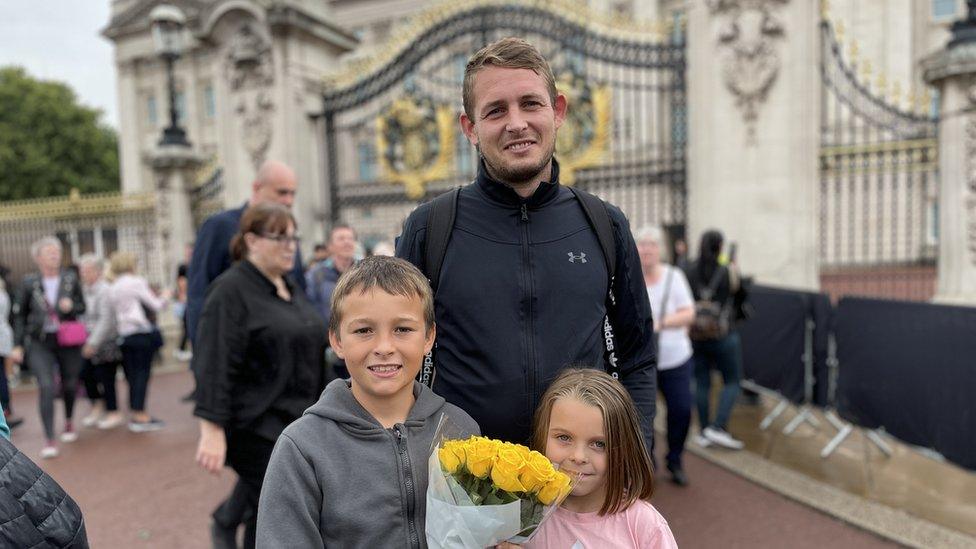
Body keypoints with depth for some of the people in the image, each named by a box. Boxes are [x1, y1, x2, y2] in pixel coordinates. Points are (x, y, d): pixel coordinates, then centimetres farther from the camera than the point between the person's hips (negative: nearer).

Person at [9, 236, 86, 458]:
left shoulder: (70, 278, -1)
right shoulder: (29, 282, -2)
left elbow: (82, 307, 8)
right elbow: (20, 315, 4)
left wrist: (71, 306, -15)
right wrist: (17, 345, 2)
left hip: (68, 341, 2)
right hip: (40, 343, -1)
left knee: (70, 385, 12)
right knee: (46, 386, -13)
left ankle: (68, 421, 40)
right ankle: (49, 439, -8)